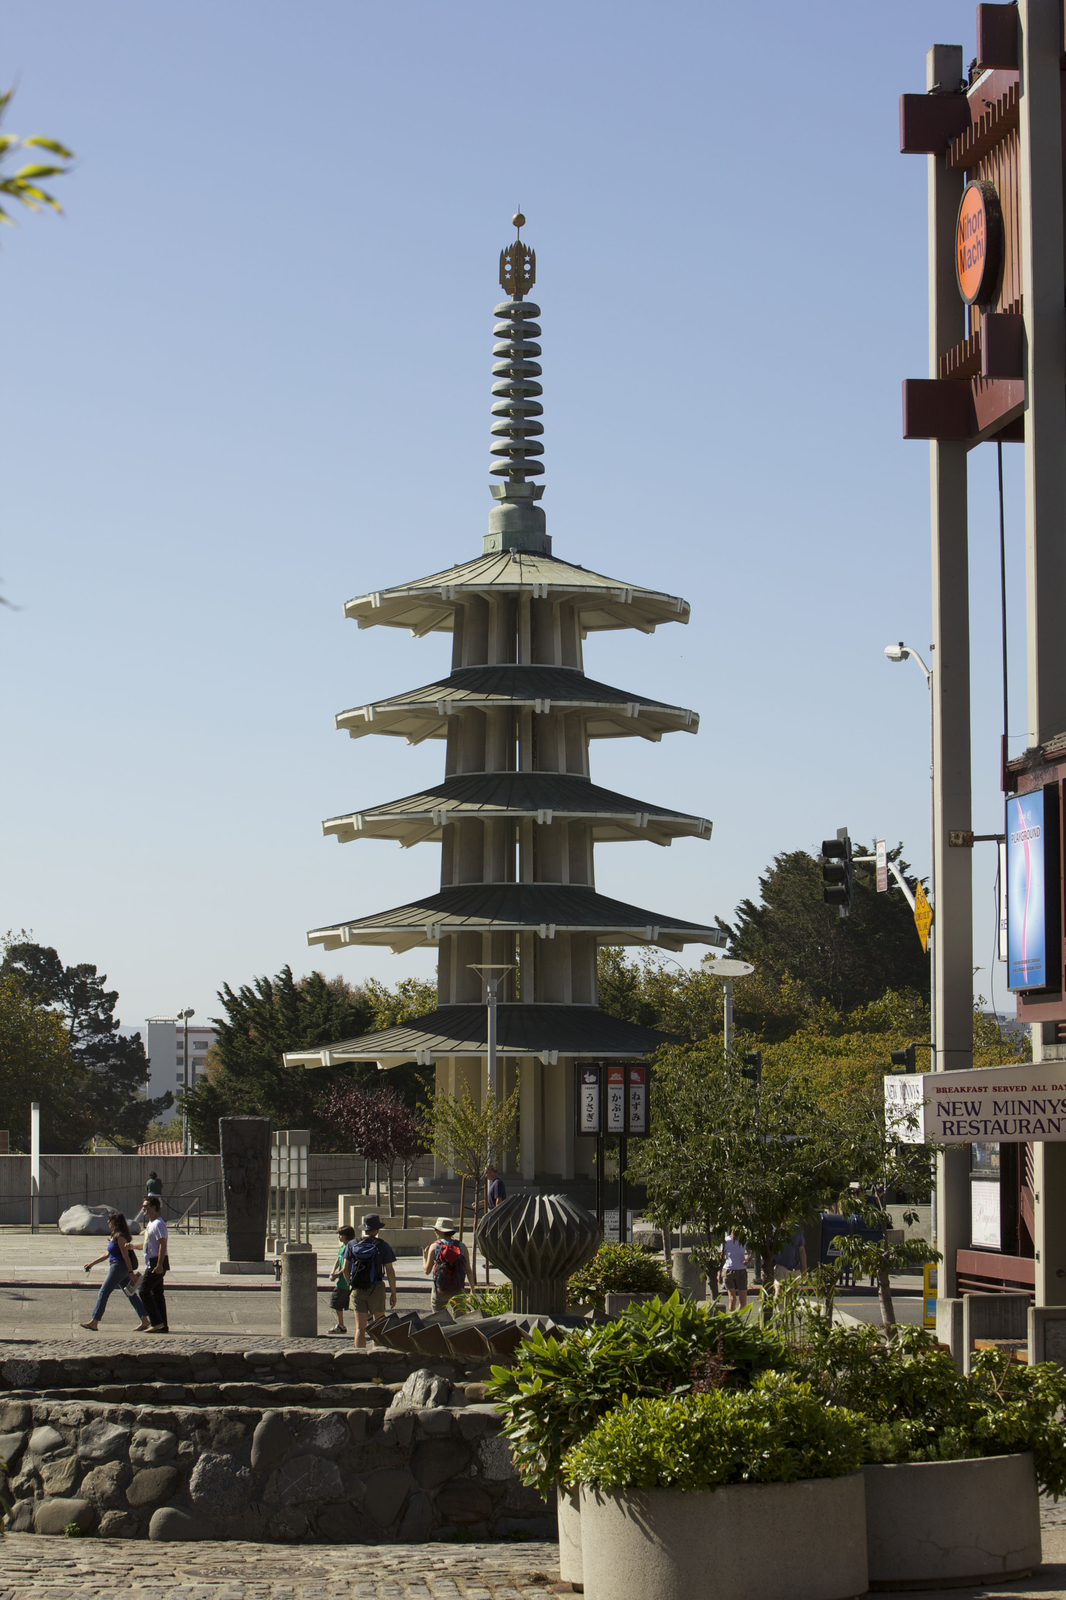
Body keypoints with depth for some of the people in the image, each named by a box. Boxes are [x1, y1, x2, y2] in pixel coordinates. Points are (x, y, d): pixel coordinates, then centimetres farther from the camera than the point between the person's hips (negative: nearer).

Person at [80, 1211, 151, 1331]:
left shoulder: (120, 1237, -15)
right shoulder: (115, 1236, 16)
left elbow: (126, 1256, -18)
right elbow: (107, 1254, 23)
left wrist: (131, 1273, -20)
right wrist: (92, 1264, 23)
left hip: (119, 1267, -10)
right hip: (119, 1268, 10)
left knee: (104, 1293, -5)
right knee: (131, 1295, 9)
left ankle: (94, 1322, -2)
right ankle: (145, 1321, 7)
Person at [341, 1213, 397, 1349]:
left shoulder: (352, 1244, 2)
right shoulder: (382, 1246, -5)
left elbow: (345, 1269, 3)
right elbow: (390, 1271, -5)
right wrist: (393, 1293, 3)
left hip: (357, 1290, 2)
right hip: (376, 1289, -2)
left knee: (360, 1328, 1)